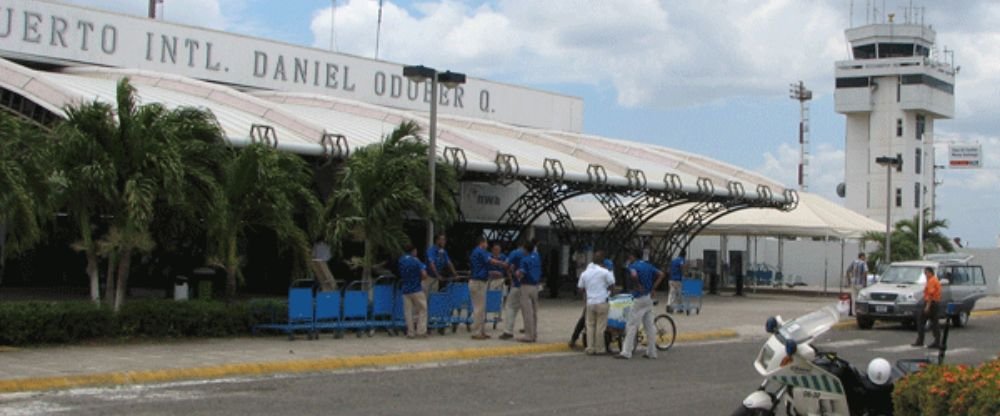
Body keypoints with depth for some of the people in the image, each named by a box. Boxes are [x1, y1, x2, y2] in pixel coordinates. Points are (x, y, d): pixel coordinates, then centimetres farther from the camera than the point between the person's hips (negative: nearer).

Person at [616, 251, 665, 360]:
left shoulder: (633, 266, -10)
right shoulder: (648, 265, 12)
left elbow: (634, 275, -32)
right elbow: (661, 274, 9)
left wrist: (638, 286, -17)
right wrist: (653, 288, 6)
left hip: (639, 298, -8)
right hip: (649, 298, 8)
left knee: (631, 325, -5)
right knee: (649, 325, 11)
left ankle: (626, 352, -6)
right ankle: (651, 352, 14)